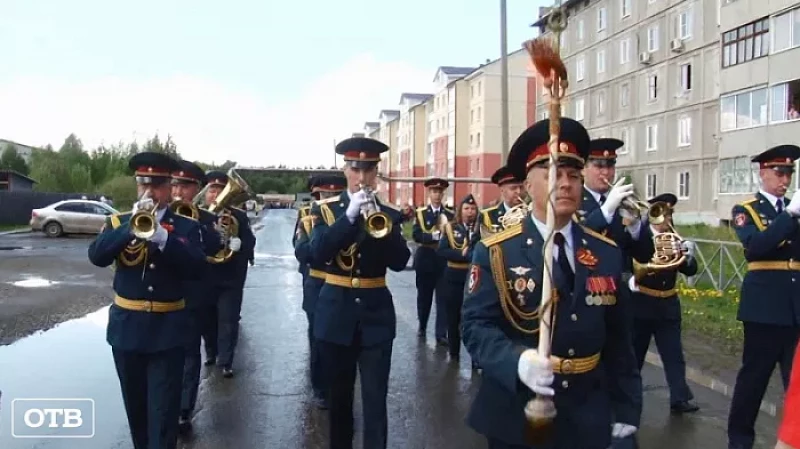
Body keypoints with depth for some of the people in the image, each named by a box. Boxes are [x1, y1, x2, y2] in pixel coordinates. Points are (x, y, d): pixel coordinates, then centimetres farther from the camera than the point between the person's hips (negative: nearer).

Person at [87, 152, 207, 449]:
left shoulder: (186, 227, -1)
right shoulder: (119, 222, 5)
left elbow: (196, 268, -16)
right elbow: (96, 256, -12)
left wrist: (163, 237, -29)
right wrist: (130, 227, -25)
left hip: (167, 330, -3)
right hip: (126, 327, 3)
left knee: (163, 410, -1)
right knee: (135, 403, 18)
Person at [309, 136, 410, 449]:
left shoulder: (388, 214, 3)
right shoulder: (325, 210, 2)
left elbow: (400, 262, -8)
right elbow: (318, 252, -15)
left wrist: (379, 224, -21)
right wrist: (350, 215, -24)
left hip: (376, 314, 0)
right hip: (336, 312, 1)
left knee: (376, 398, -2)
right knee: (339, 395, 15)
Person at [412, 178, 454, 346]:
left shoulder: (450, 214, 6)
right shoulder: (420, 213, 3)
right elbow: (416, 235, -10)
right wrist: (434, 236, -24)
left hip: (444, 260, 0)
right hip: (425, 259, 0)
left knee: (443, 297, -4)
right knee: (424, 295, 12)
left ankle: (441, 334, -1)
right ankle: (422, 326, 31)